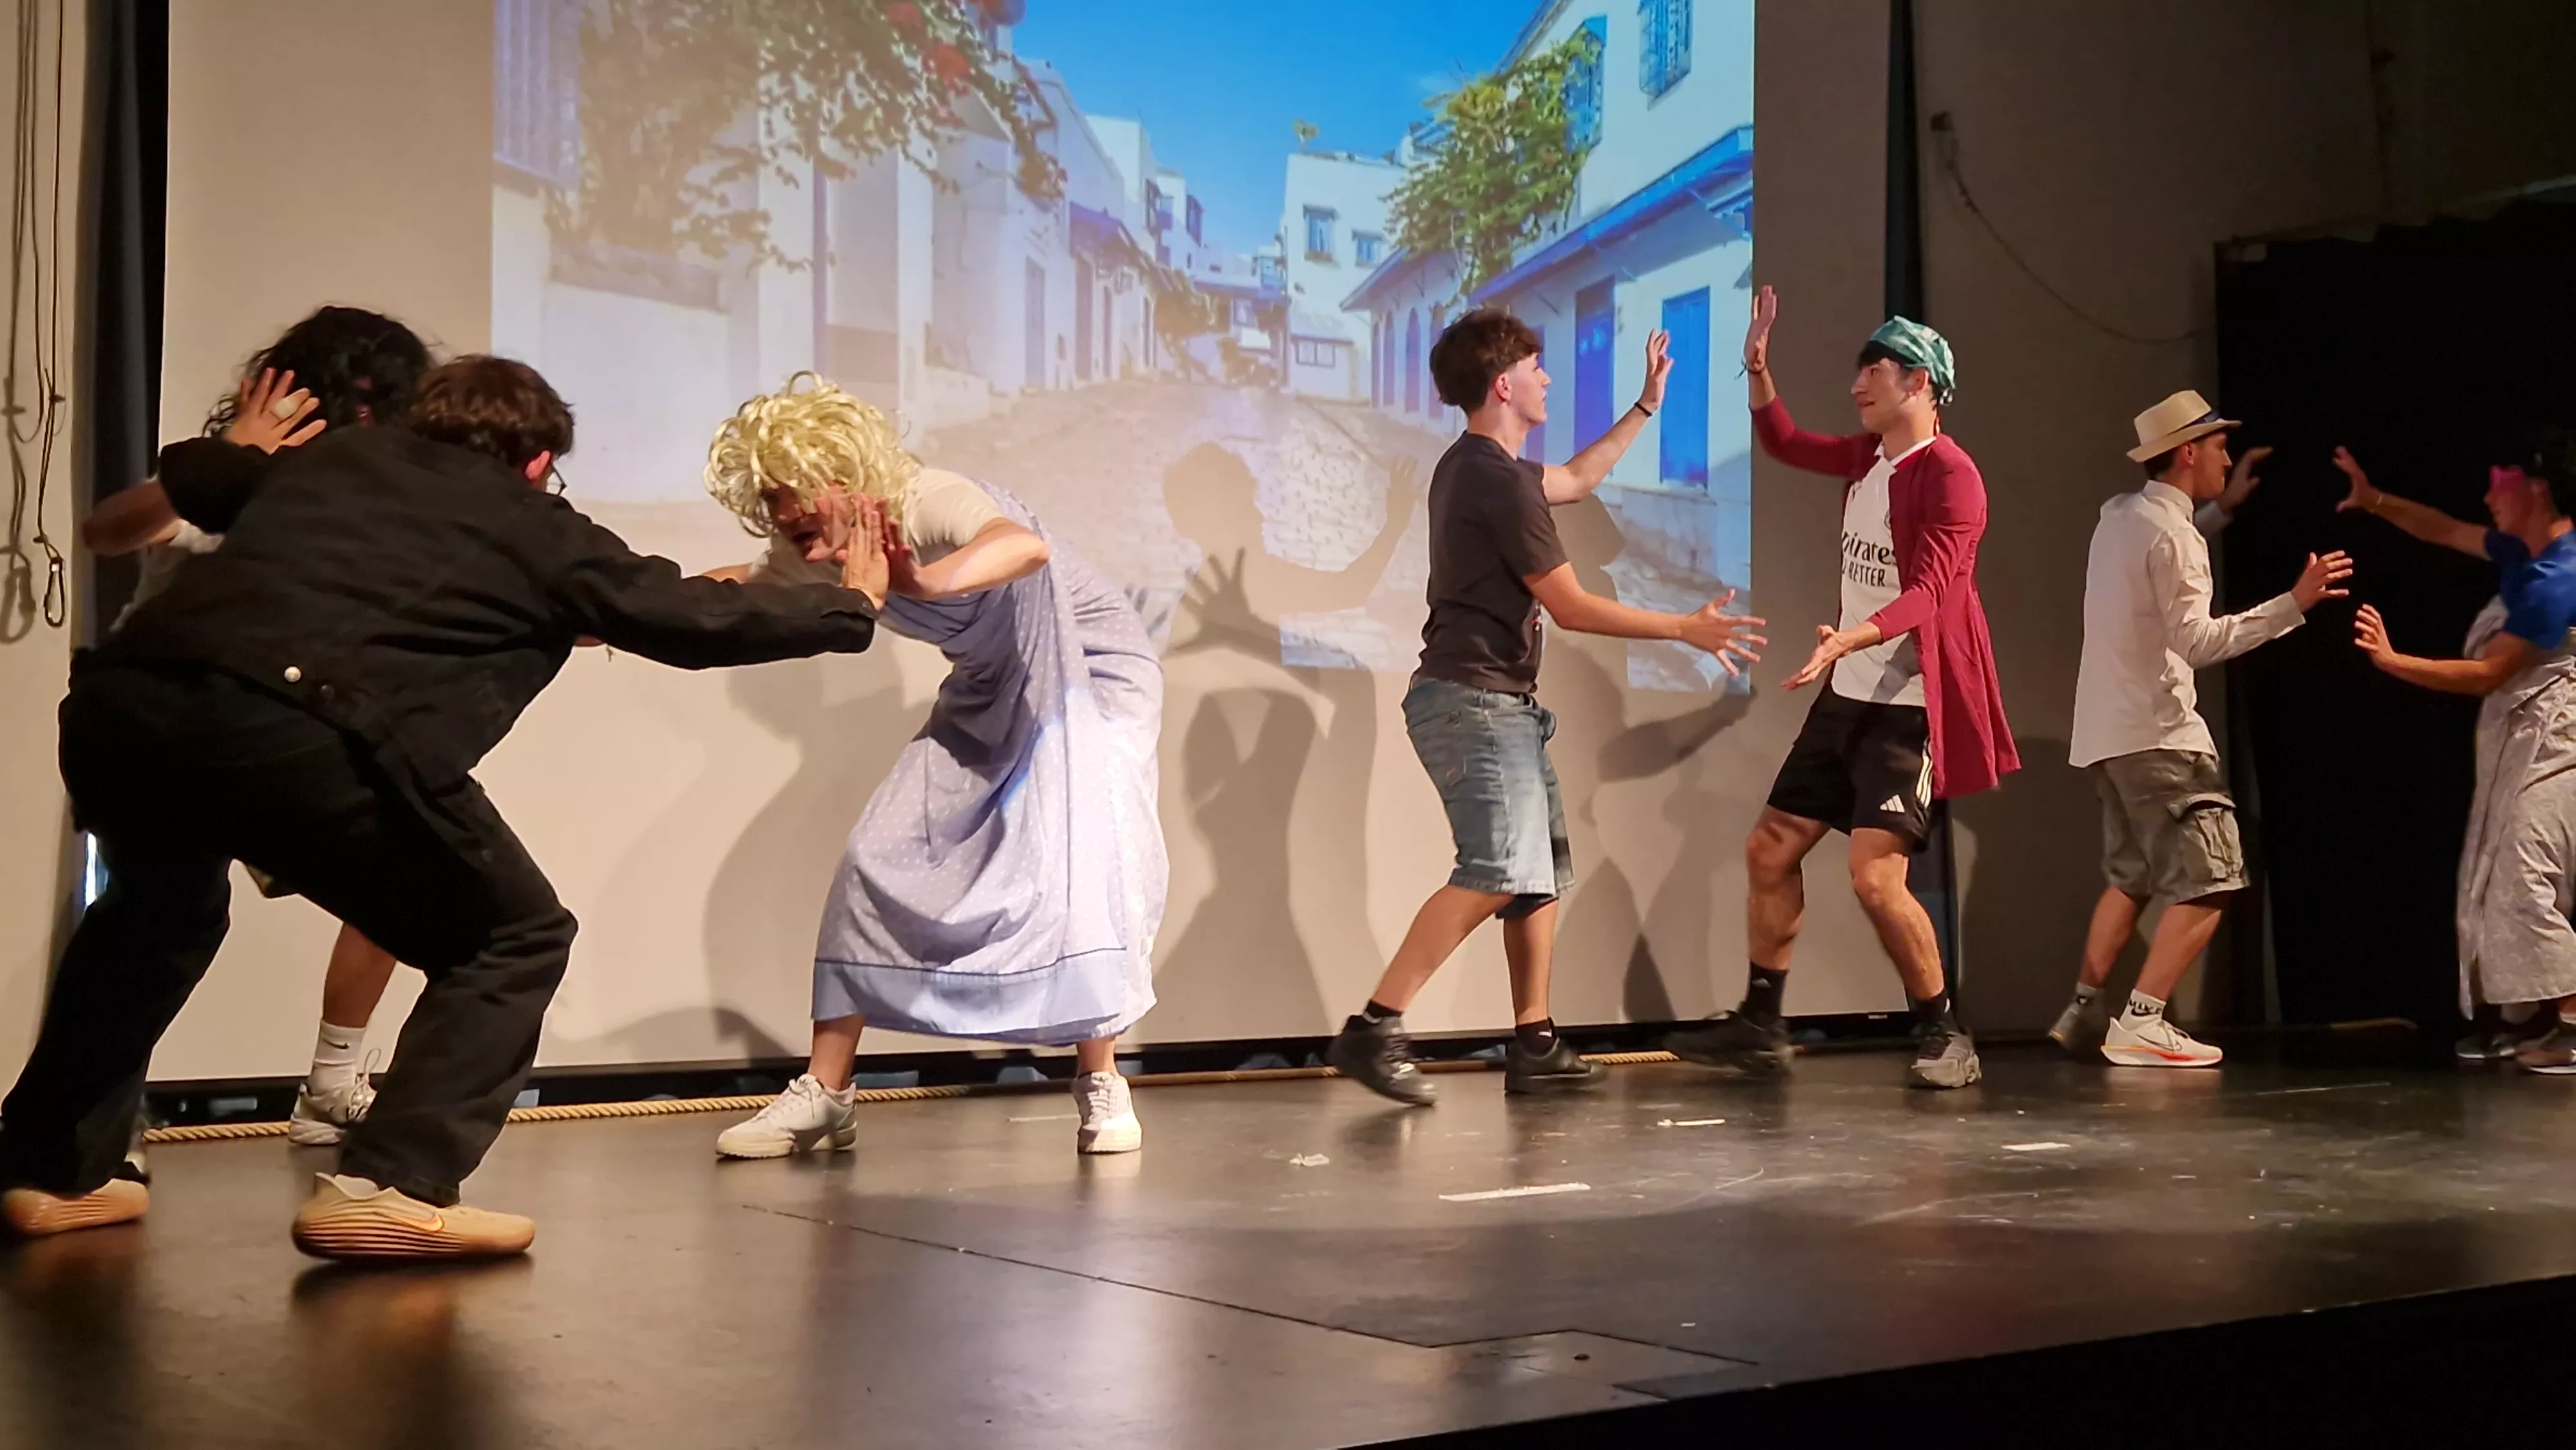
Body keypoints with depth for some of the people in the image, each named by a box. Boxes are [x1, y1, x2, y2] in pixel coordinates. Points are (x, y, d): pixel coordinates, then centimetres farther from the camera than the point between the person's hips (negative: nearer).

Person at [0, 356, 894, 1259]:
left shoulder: (330, 458, 31)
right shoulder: (538, 530, 19)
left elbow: (187, 474, 48)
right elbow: (699, 620, 24)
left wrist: (251, 455, 71)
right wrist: (851, 606, 39)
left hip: (123, 702, 6)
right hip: (303, 734, -6)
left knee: (161, 908, 38)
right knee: (514, 938, 14)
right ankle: (387, 1190, 0)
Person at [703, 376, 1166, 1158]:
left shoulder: (932, 503, -31)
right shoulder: (818, 544, -8)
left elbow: (1027, 546, -52)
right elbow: (744, 587, 10)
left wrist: (924, 582, -71)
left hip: (1089, 670, -7)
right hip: (988, 691, 7)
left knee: (1077, 863, -22)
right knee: (878, 859, -4)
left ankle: (1101, 1086, -6)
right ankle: (825, 1093, 1)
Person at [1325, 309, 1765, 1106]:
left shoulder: (1474, 468, 16)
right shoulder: (1497, 481, -16)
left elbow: (1576, 479, 35)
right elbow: (1572, 606, -13)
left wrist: (1644, 408, 36)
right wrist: (1687, 629, -5)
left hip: (1500, 706, 11)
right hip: (1475, 701, -11)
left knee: (1542, 872, 11)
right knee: (1499, 872, -21)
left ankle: (1534, 1045, 12)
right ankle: (1374, 1030, -23)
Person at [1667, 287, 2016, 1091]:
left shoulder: (1949, 476, -15)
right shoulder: (1866, 455, 11)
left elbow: (1928, 591, -26)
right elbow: (1784, 442, 28)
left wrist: (1852, 637, -42)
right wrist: (1756, 366, 12)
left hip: (1907, 706, -9)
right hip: (1847, 695, 9)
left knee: (1875, 876, -17)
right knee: (1771, 847, 9)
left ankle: (1944, 1037, -1)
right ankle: (1759, 1025, 20)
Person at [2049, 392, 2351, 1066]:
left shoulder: (2120, 515, 13)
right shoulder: (2172, 534, -14)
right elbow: (2196, 641, -23)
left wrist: (2224, 504, 36)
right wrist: (2294, 603, -26)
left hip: (2107, 732, 10)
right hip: (2156, 735, -10)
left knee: (2132, 877, 20)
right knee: (2209, 880, -8)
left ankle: (2081, 1013, 21)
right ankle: (2141, 1023, -13)